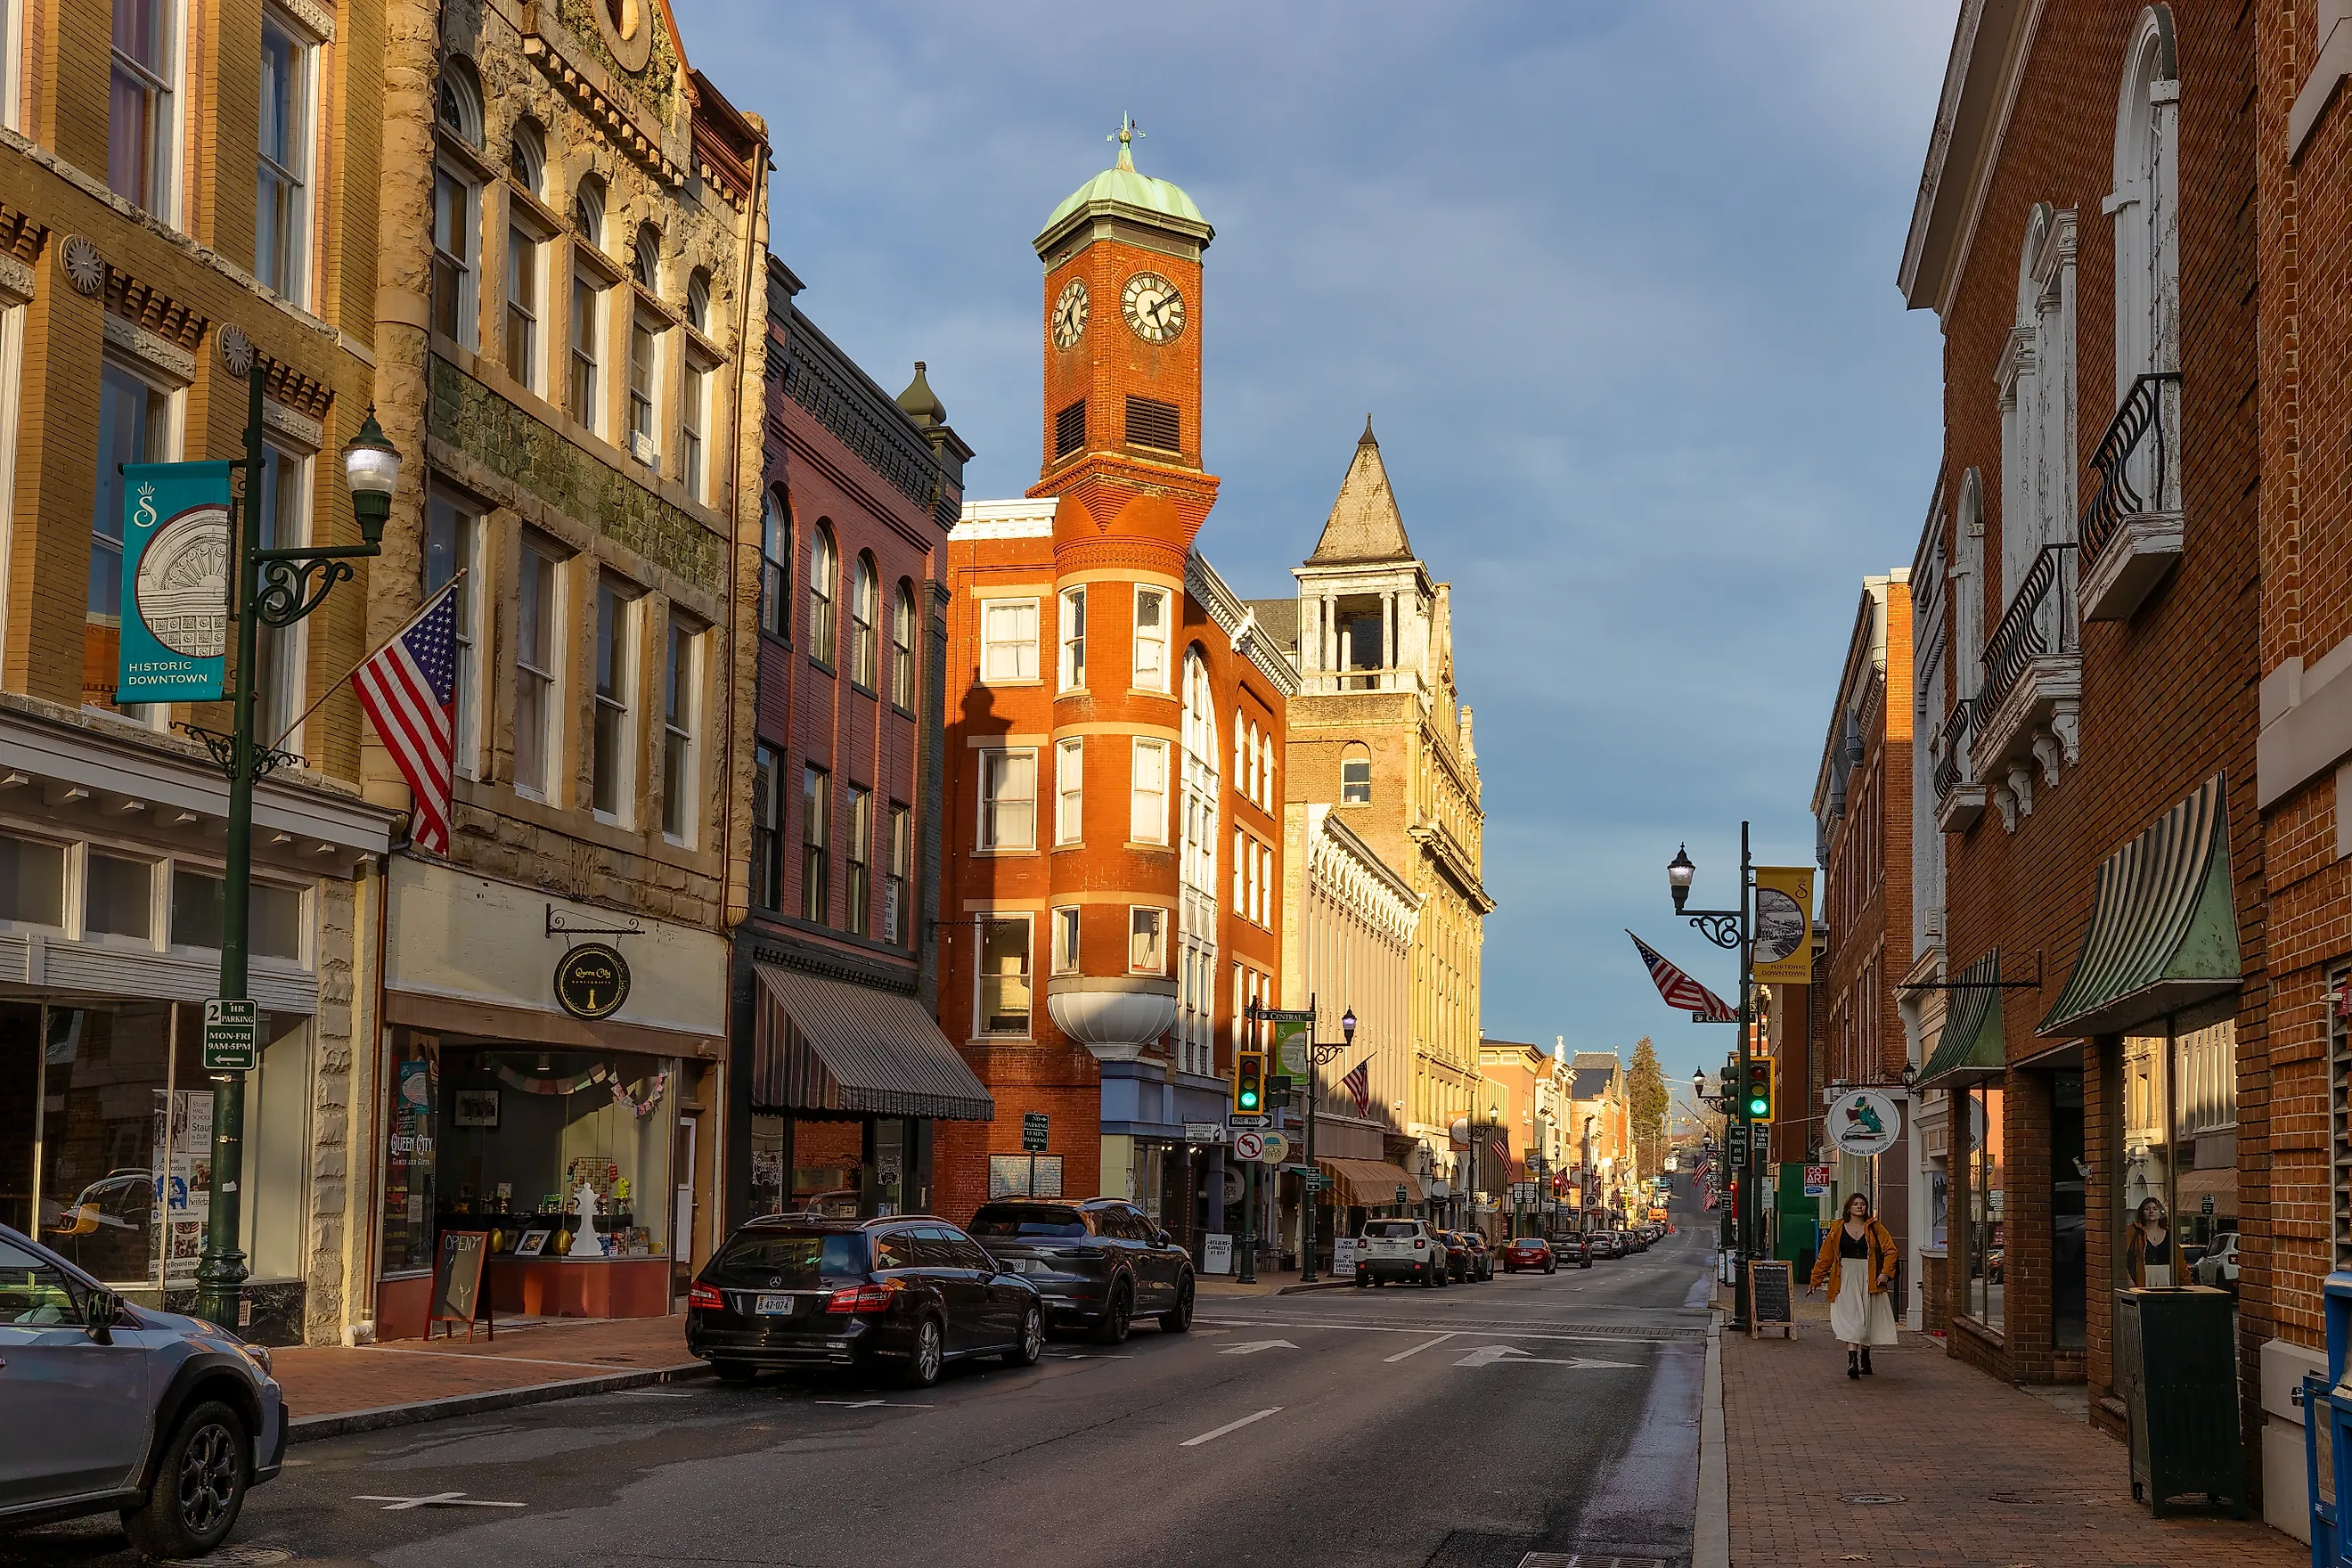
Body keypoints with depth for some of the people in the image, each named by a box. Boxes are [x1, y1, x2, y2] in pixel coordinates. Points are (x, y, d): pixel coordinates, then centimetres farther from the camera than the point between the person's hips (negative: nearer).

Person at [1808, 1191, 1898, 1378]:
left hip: (1868, 1278, 1)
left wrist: (1885, 1273, -8)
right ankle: (1852, 1360, -24)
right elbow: (1825, 1256, 10)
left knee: (1866, 1319, 9)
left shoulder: (1874, 1228, 5)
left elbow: (1890, 1250, 4)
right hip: (1846, 1278, -1)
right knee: (1850, 1318, -13)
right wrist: (1816, 1280, 12)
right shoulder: (1838, 1229, 5)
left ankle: (1864, 1358, 26)